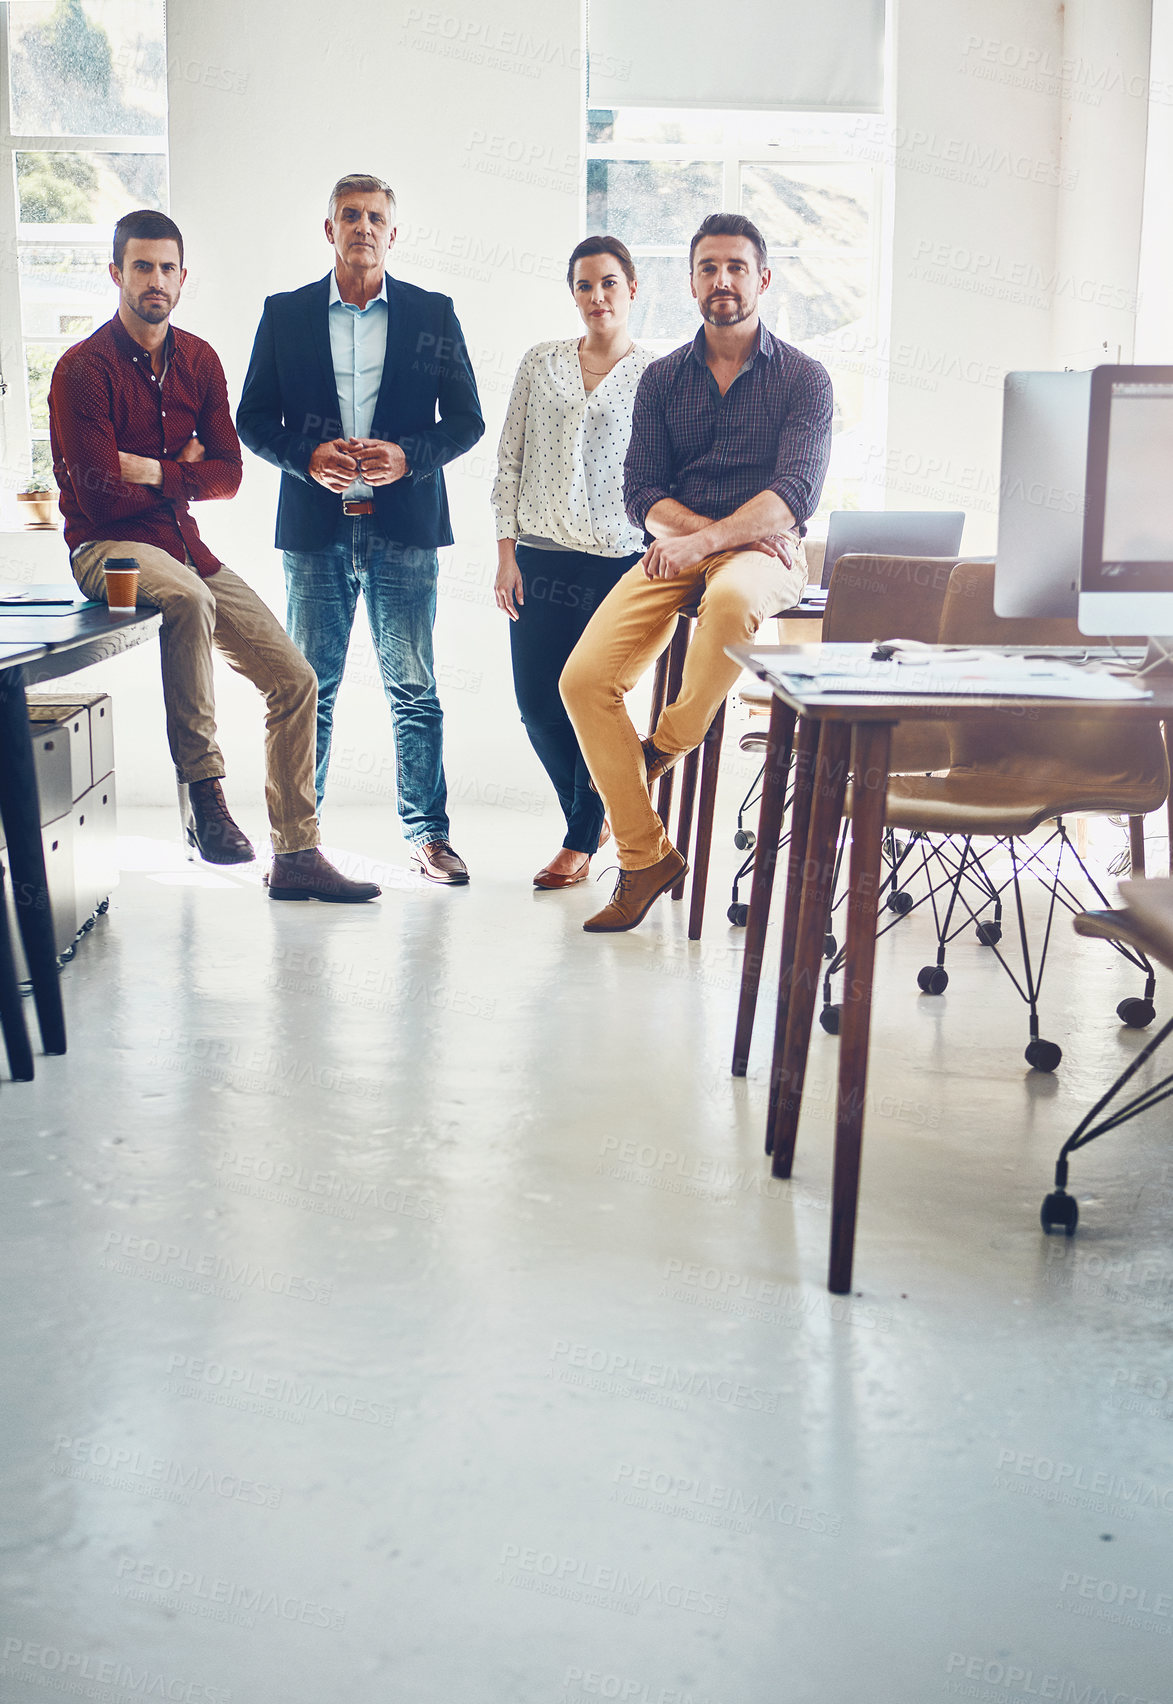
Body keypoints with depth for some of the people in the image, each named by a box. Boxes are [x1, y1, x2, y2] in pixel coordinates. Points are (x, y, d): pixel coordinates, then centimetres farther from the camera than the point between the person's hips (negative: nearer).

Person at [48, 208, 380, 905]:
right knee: (189, 600, -41)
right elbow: (100, 492, -16)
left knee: (294, 678, -2)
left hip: (183, 544, 7)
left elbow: (229, 474, 6)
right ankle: (203, 790, -30)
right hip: (108, 547, -7)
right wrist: (185, 471, -4)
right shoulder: (83, 369, -9)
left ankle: (297, 858, 5)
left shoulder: (199, 361, 10)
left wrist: (154, 471, -10)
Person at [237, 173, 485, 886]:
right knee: (309, 688, 4)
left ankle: (429, 833, 11)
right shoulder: (285, 314, 10)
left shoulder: (434, 314, 8)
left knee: (415, 689, 2)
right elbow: (254, 419, 8)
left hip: (405, 526, 0)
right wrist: (310, 455, -11)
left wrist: (407, 456, -12)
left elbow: (466, 419, 6)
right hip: (316, 529, 1)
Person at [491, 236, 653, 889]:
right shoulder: (541, 363, 9)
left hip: (616, 564, -3)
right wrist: (506, 551, 2)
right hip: (539, 559, 3)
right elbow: (510, 460, 9)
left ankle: (582, 840, 18)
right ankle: (593, 814, 27)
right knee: (537, 705, 3)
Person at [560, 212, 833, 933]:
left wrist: (708, 539, -25)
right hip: (676, 550, 4)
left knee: (731, 598, -41)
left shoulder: (803, 378, 3)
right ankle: (646, 857, -6)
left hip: (764, 554, -3)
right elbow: (643, 494, 5)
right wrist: (719, 526, -13)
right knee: (584, 678, -18)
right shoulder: (662, 379, 13)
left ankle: (671, 743, -12)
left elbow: (796, 493, -12)